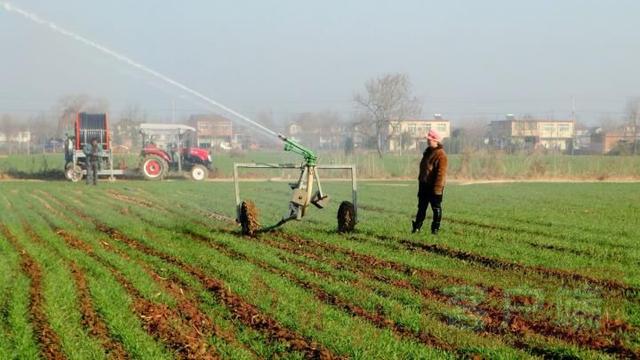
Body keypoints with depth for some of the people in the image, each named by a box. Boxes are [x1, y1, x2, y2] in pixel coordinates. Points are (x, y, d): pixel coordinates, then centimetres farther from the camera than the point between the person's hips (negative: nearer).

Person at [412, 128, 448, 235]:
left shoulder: (441, 155, -16)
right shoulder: (428, 152, 12)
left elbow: (441, 173, -20)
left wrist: (437, 188, -23)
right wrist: (420, 180, 19)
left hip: (434, 186, -9)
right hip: (424, 185, 9)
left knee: (436, 208, 3)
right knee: (421, 207, 12)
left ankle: (435, 228, 11)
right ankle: (417, 226, 17)